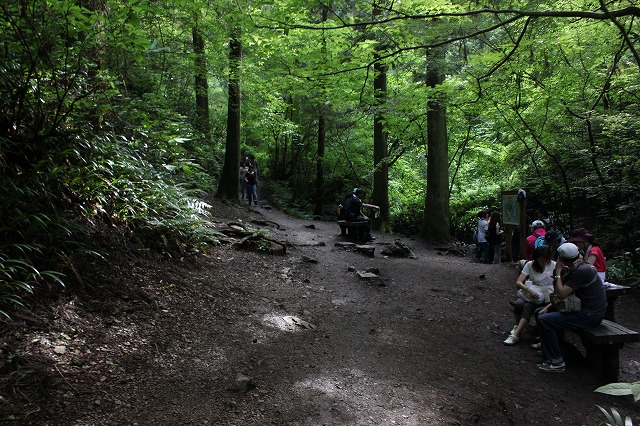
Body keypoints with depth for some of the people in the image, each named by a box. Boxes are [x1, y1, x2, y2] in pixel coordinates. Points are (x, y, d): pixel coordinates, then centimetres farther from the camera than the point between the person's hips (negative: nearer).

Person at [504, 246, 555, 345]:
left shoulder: (553, 265, -6)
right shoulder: (530, 265, -3)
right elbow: (518, 282, -10)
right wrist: (529, 290, -29)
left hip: (545, 296, -2)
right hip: (532, 293, 2)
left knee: (528, 307, -30)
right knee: (518, 304, -30)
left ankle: (515, 335, -29)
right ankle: (517, 326, -7)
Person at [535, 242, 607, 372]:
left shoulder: (581, 271, -21)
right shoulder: (578, 268, 11)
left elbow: (561, 294, -23)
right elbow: (559, 292, 15)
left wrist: (558, 272, -13)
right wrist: (548, 307, 6)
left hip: (590, 316, -11)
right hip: (585, 310, 11)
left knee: (544, 320, -18)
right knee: (540, 313, 15)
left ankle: (557, 362, -8)